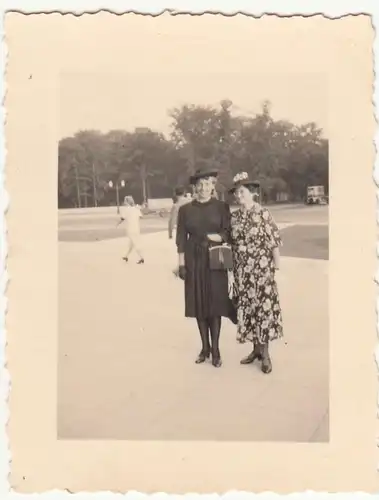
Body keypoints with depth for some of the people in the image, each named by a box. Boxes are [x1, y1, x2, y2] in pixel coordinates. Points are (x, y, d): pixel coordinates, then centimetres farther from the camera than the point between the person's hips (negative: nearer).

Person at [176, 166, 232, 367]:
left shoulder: (221, 207, 2)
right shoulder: (185, 209, 5)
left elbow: (228, 233, 0)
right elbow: (181, 239, 3)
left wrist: (212, 237, -16)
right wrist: (181, 263, -3)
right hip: (194, 261, 1)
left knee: (215, 304, 0)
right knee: (199, 304, 6)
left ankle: (215, 349, 10)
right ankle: (205, 347, 19)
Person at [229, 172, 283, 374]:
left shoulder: (263, 214, -8)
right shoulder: (234, 217, 6)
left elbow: (274, 242, -9)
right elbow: (232, 243, 12)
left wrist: (276, 267, -11)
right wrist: (234, 269, 9)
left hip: (261, 269, -5)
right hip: (242, 271, 5)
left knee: (263, 307, -3)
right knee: (247, 307, 9)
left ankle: (265, 353, 7)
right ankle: (256, 348, 22)